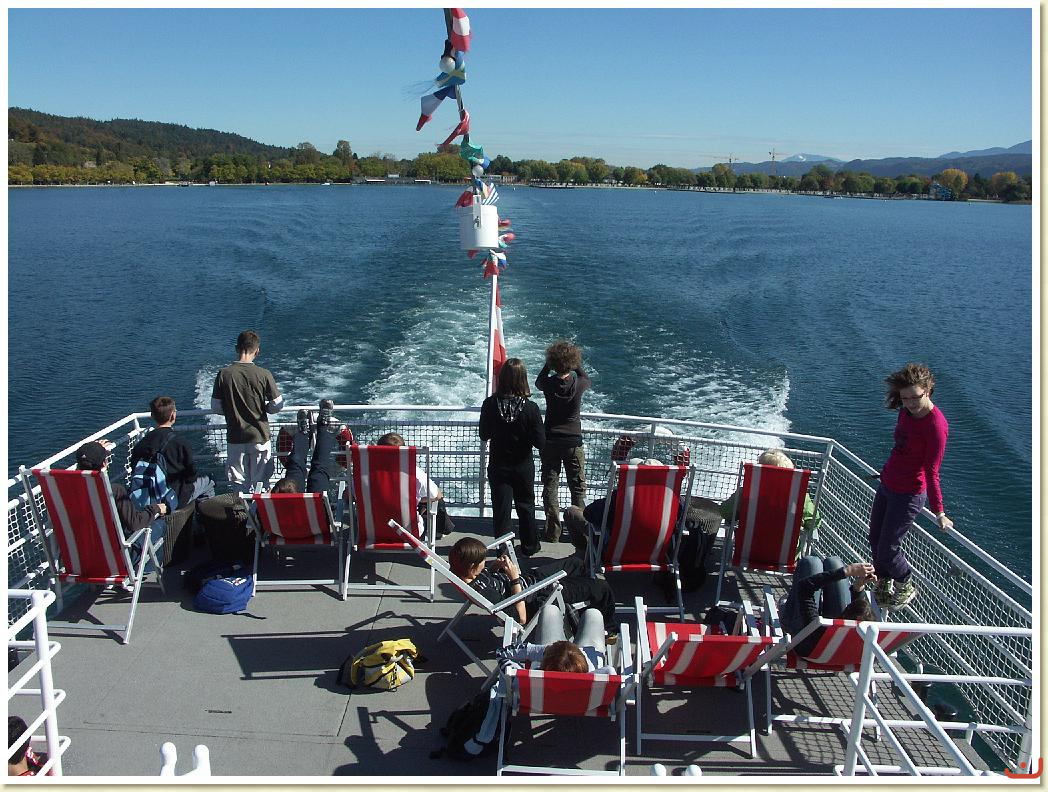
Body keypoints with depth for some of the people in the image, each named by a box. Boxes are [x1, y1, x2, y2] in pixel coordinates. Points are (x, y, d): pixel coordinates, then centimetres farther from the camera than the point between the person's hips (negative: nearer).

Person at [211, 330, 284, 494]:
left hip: (235, 438, 1)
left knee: (239, 485, 12)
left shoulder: (224, 374, -8)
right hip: (260, 437, -1)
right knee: (260, 484, 12)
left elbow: (216, 407, -2)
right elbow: (277, 405, -8)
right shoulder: (263, 374, -12)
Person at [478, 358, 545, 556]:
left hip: (498, 466, 0)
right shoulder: (531, 408, -20)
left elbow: (484, 435, -5)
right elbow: (540, 442, -17)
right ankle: (529, 546, 33)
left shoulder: (490, 404, -17)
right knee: (526, 506, 19)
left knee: (500, 508, 12)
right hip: (523, 466, 0)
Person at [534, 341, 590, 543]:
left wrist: (549, 363, 17)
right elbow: (586, 379, 15)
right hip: (573, 443, 0)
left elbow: (538, 381, 16)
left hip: (550, 442, 1)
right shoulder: (579, 384, -11)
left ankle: (553, 532, 6)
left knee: (550, 486, 7)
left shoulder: (549, 384, -9)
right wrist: (576, 364, 18)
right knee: (578, 488, 9)